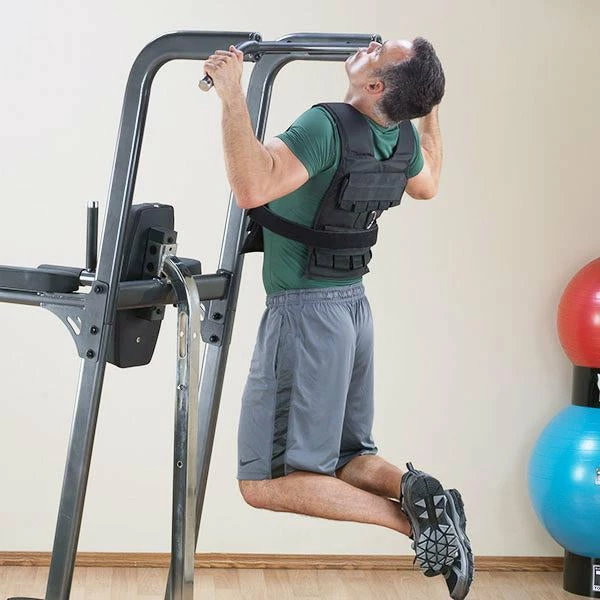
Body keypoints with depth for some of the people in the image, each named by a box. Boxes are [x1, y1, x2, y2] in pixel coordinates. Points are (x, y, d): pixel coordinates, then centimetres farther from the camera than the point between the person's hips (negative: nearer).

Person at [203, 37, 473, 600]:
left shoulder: (328, 125, -22)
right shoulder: (404, 138, 2)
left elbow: (252, 187, -35)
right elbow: (427, 184, 25)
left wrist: (232, 96, -32)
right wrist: (430, 104, 30)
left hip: (305, 313, -8)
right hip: (352, 307, 8)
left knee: (266, 483, -4)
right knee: (342, 460, 19)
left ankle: (410, 517, -13)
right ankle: (415, 491, -8)